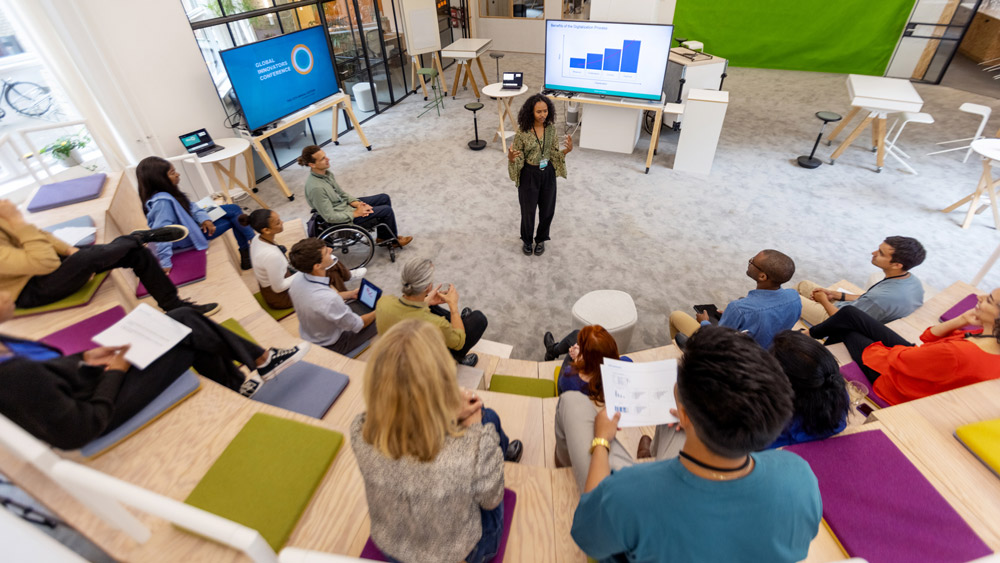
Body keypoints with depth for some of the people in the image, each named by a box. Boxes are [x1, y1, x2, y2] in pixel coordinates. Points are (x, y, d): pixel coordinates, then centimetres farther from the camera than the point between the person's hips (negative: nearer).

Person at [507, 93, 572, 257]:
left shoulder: (551, 128, -5)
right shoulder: (522, 131, -17)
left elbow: (553, 153, 4)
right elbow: (518, 158, -11)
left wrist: (567, 150, -15)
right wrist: (511, 158, -34)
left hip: (548, 173, 4)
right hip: (529, 174, -3)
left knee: (547, 209, 14)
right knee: (528, 210, 11)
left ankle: (541, 239, 39)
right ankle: (527, 240, 37)